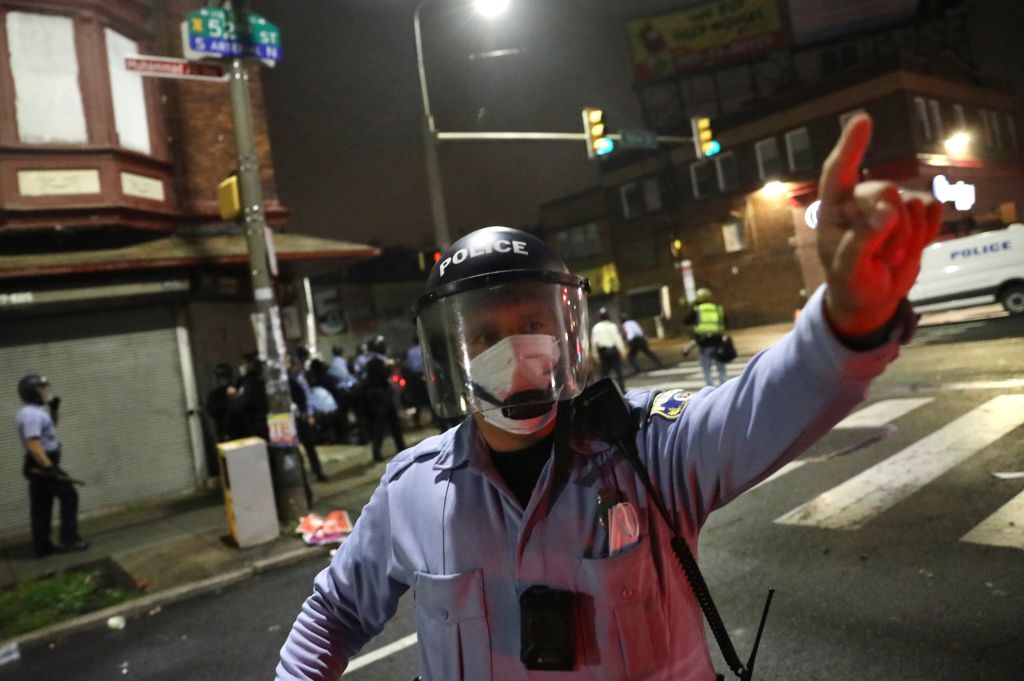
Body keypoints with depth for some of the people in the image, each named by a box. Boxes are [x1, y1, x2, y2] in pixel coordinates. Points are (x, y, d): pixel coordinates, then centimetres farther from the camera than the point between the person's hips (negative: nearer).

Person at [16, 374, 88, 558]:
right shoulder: (32, 414, -21)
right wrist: (51, 468, -30)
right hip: (42, 466, -10)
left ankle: (42, 546, 18)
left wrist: (54, 410, 12)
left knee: (40, 507, 12)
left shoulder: (33, 411, 12)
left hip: (38, 467, 10)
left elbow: (51, 427, 29)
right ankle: (69, 538, 1)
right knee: (68, 495, -2)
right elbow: (33, 445, -28)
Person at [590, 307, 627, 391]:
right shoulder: (611, 326, -9)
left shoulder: (595, 328, 0)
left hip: (602, 350, 3)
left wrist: (596, 353, 10)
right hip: (613, 349, -3)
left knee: (604, 371, 9)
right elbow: (617, 338, -8)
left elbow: (594, 341, 2)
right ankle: (622, 389, 3)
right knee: (618, 370, 2)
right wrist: (622, 349, -1)